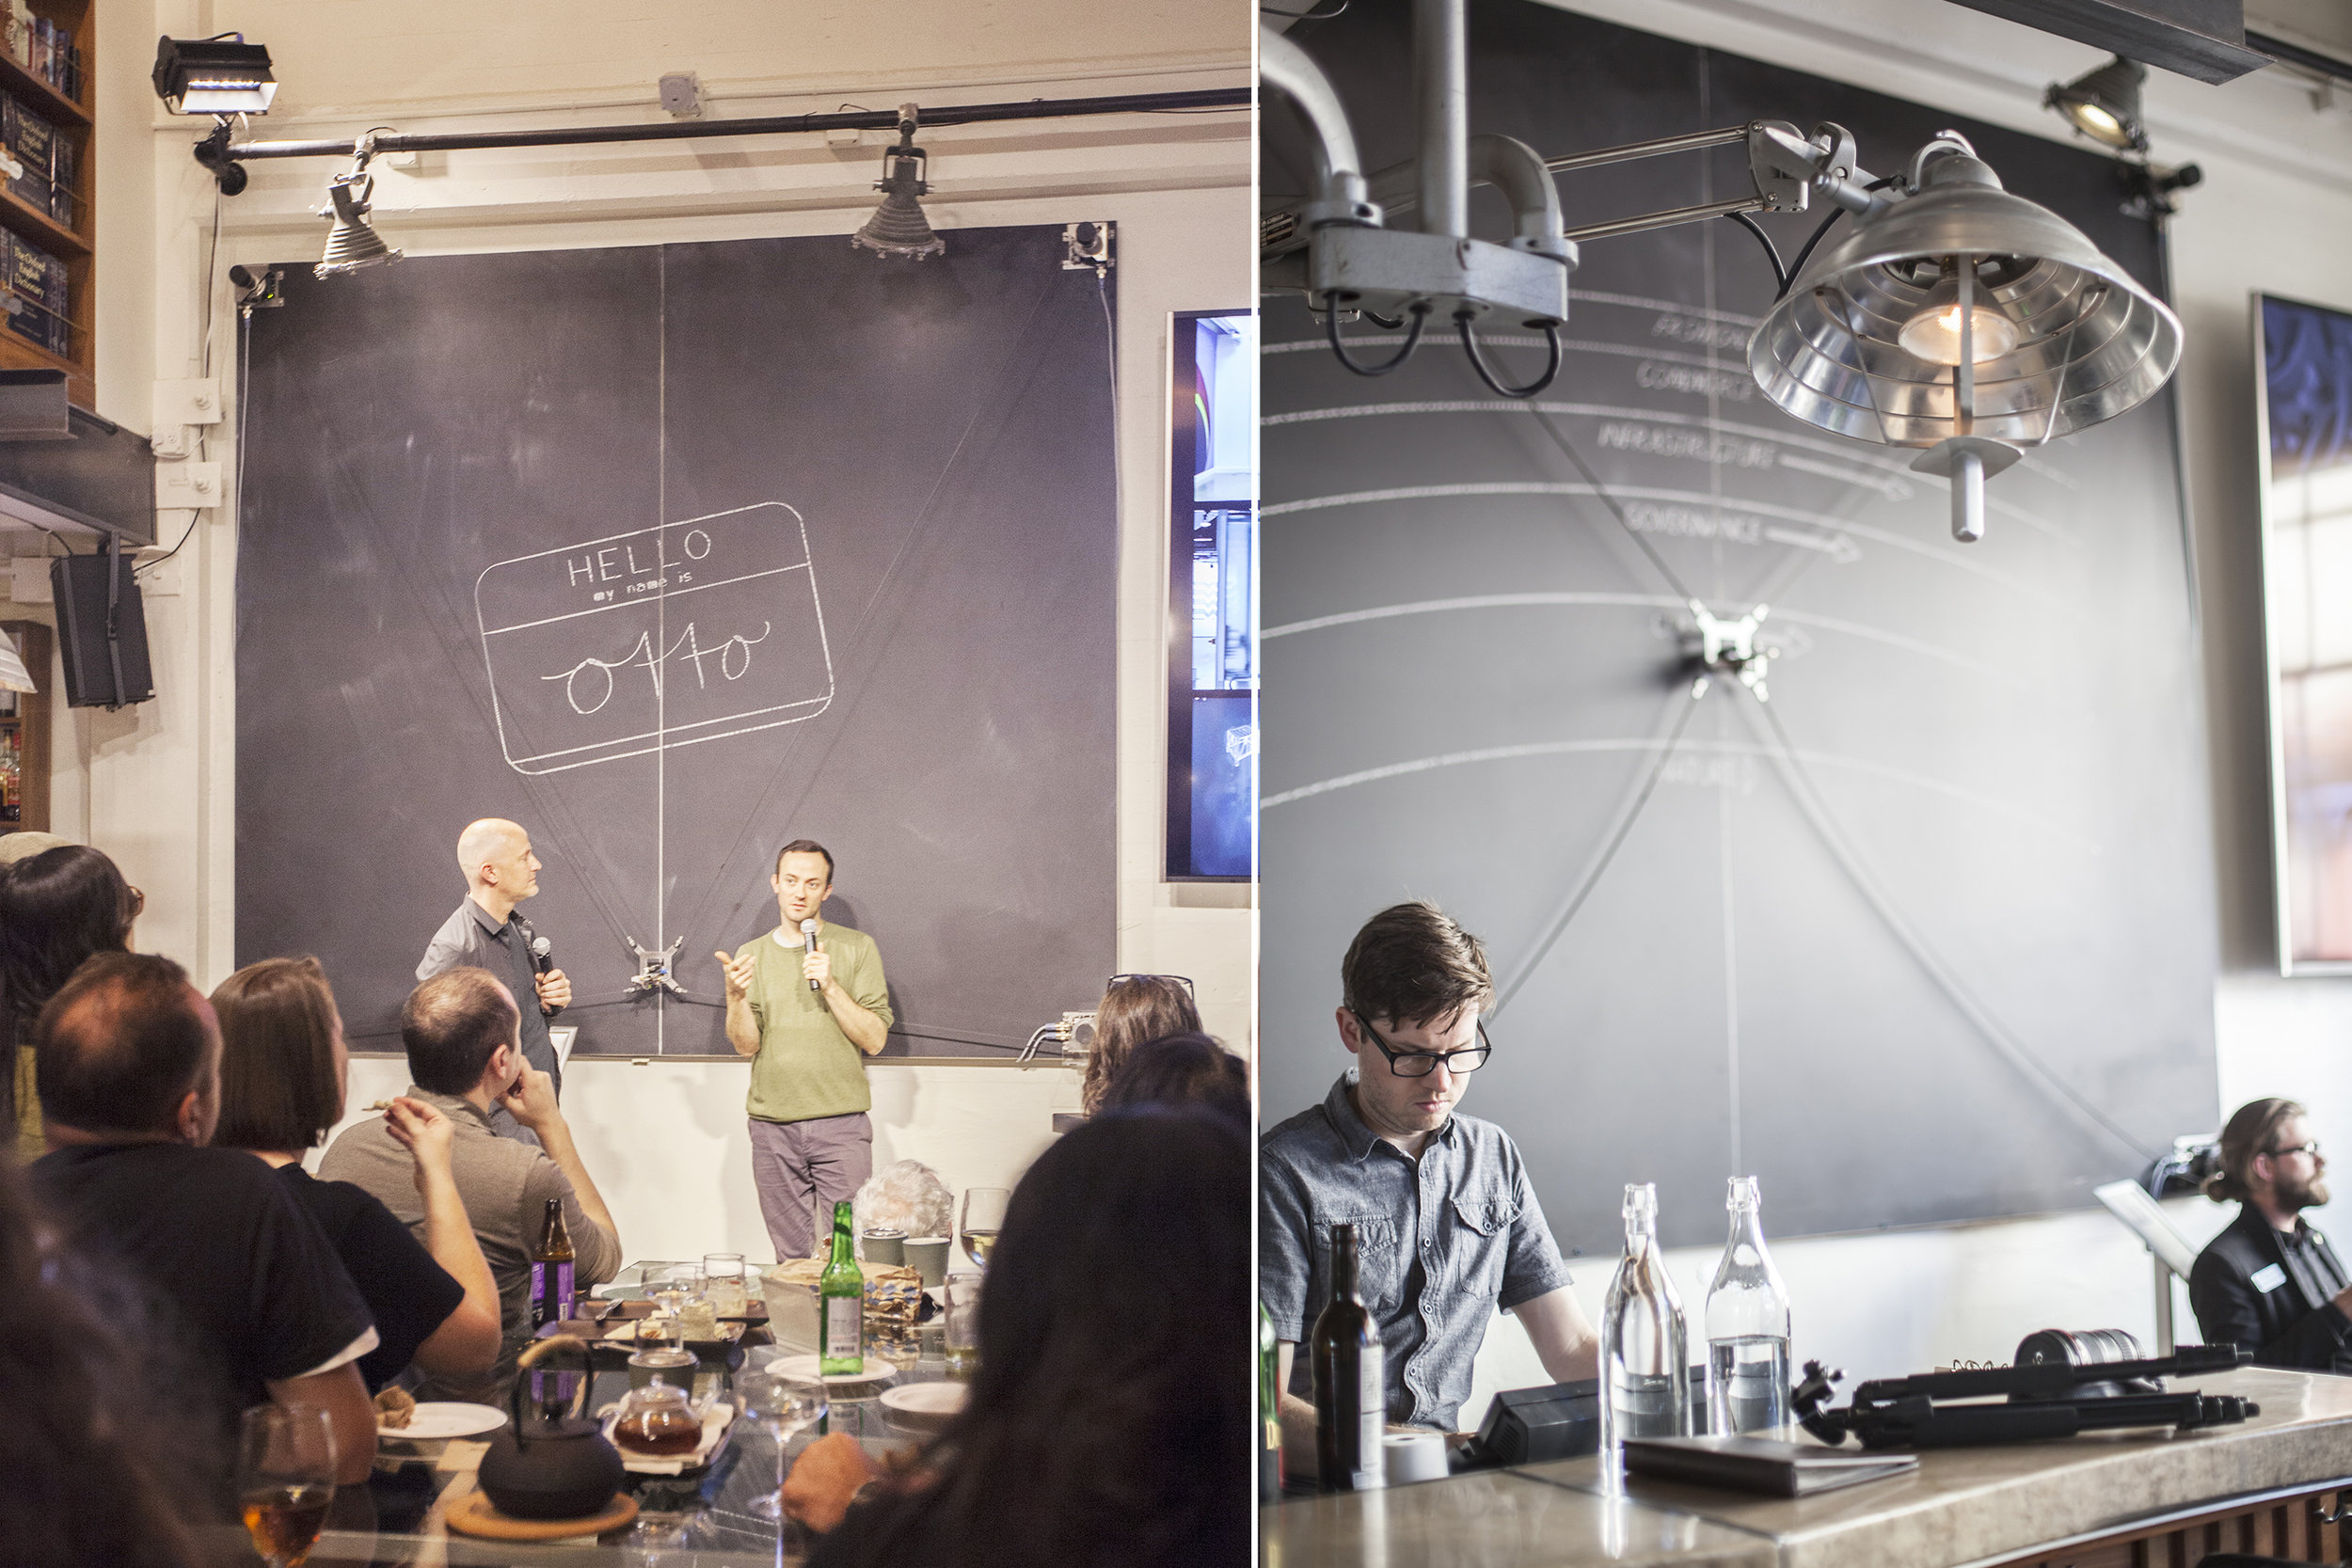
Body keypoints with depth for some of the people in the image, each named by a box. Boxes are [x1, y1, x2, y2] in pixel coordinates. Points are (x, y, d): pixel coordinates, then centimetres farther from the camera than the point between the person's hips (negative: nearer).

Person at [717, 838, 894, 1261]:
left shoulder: (857, 948, 4)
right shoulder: (751, 955, 11)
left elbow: (874, 1039, -3)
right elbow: (745, 1045, 4)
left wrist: (830, 987, -14)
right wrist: (736, 996, -14)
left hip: (840, 1125, -2)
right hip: (773, 1127, 2)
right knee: (791, 1260, 6)